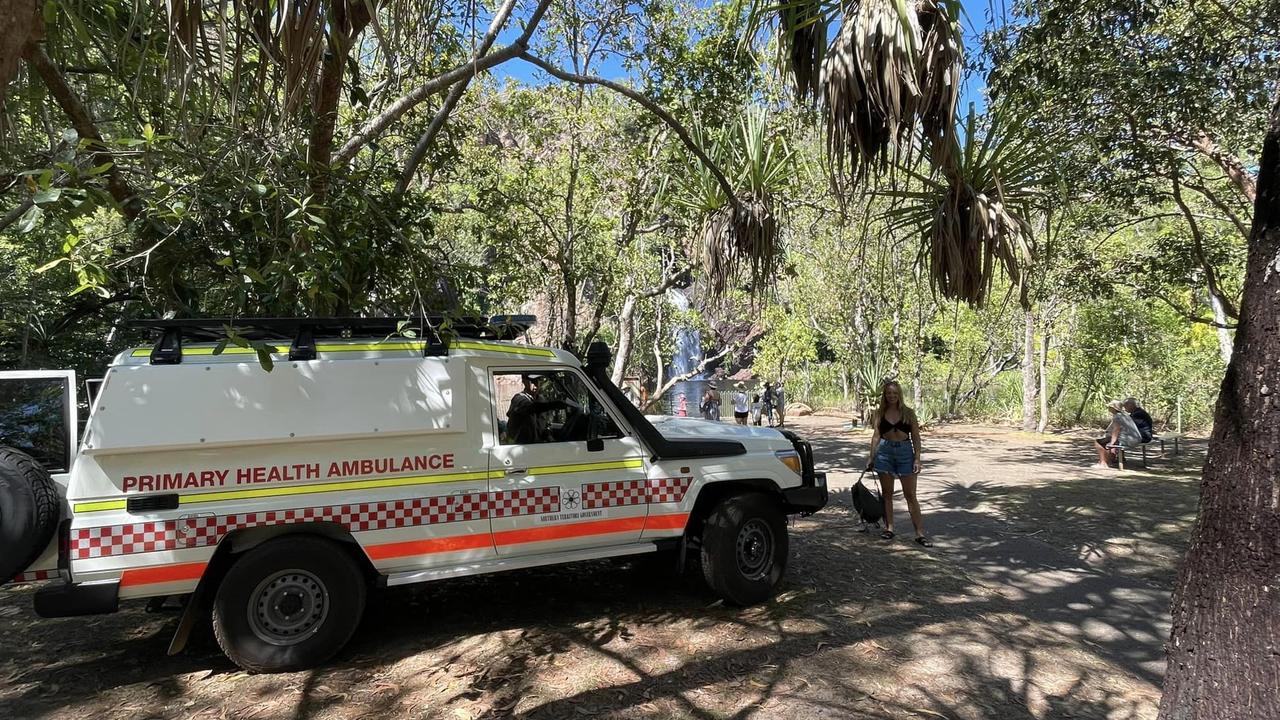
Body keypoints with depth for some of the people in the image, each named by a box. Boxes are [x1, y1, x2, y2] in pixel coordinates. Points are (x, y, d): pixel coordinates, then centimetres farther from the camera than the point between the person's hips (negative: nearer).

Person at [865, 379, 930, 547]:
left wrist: (917, 459, -6)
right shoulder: (879, 413, 4)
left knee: (910, 494, 0)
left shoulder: (908, 413, 1)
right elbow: (876, 435, 7)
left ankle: (920, 533, 3)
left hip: (905, 452, -1)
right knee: (887, 493, 8)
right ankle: (889, 528, 18)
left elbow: (916, 437, 1)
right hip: (884, 451, 1)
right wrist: (871, 457, 4)